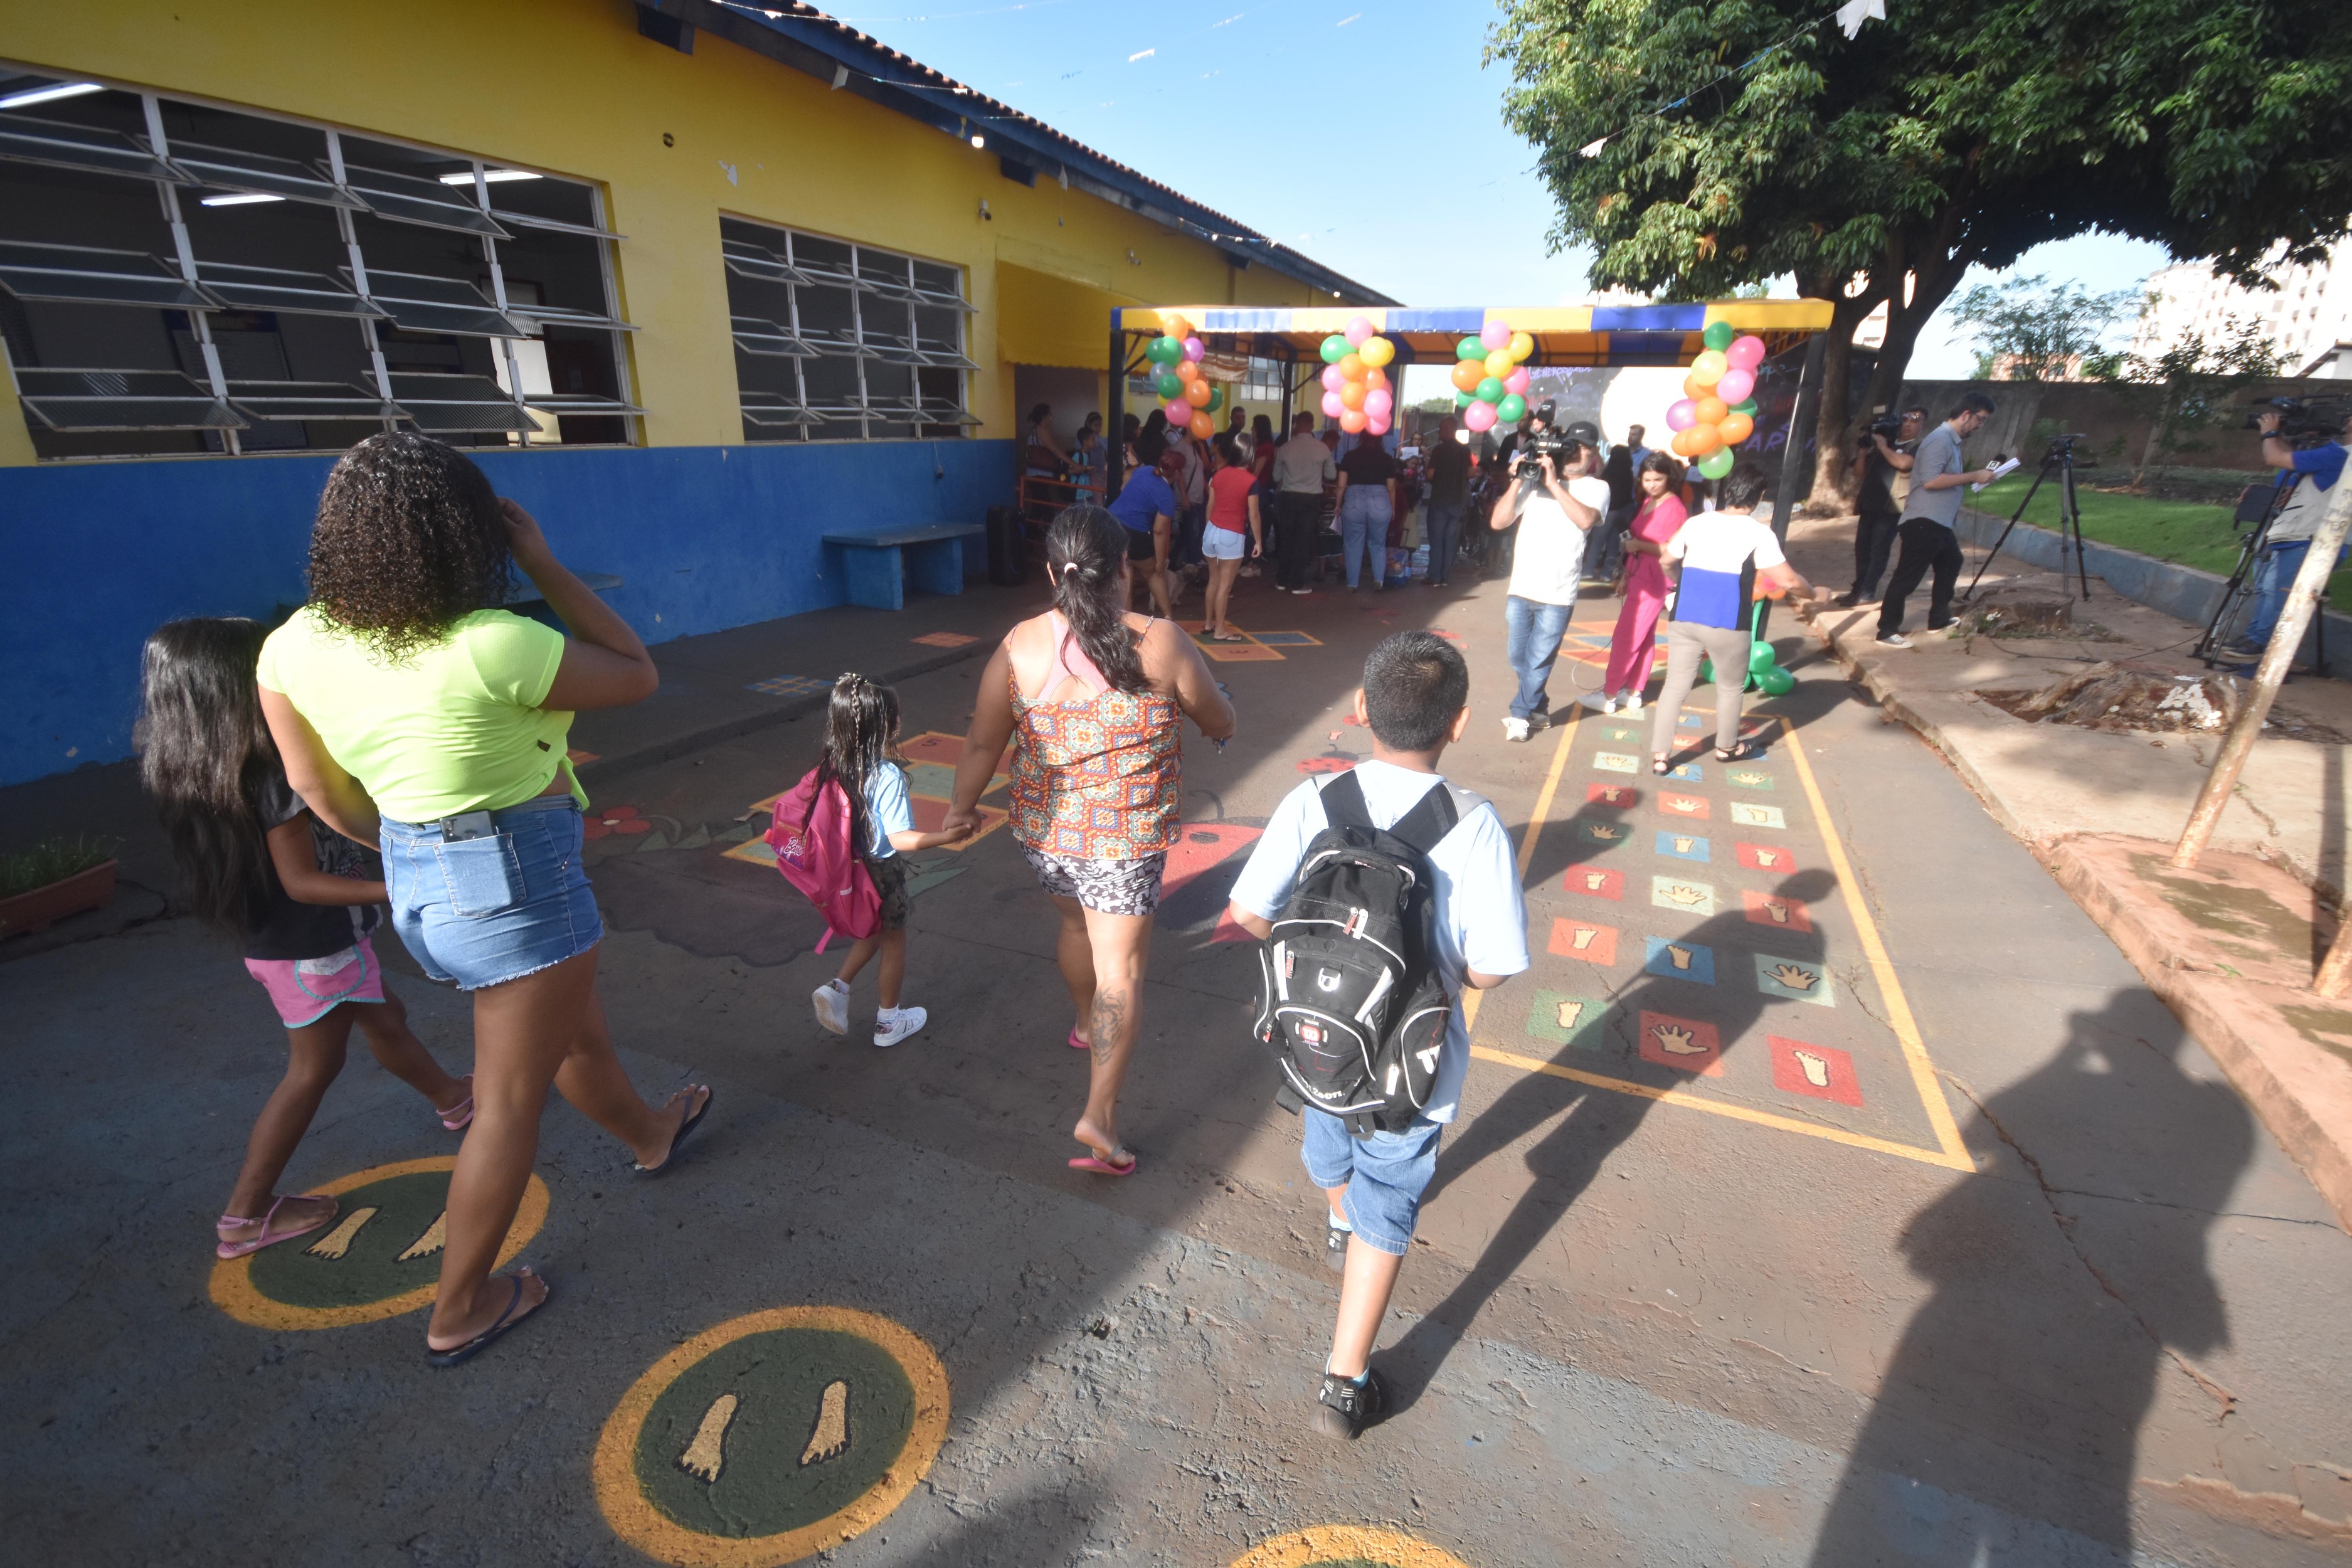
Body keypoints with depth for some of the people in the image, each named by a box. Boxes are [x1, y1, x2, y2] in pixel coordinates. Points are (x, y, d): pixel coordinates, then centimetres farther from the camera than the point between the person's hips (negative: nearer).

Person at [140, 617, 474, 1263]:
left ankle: (453, 1099, 48)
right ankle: (246, 1216, 23)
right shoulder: (274, 780, -29)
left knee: (386, 1019, 26)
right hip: (312, 951, -9)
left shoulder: (210, 773, -3)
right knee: (313, 1070, 10)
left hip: (277, 942, 9)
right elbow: (302, 881, -29)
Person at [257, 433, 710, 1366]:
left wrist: (403, 847, 23)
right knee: (510, 1102, 11)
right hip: (515, 879, -8)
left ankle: (649, 1135, 55)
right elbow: (637, 677, -10)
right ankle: (460, 1311, 28)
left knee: (576, 1034, 29)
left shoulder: (294, 648, -4)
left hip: (418, 878, 8)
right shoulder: (495, 649, -26)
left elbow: (314, 784, 7)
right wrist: (541, 563, -10)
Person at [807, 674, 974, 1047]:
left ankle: (836, 989, 19)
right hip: (883, 870, -6)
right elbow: (901, 839, -27)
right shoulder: (888, 776, -27)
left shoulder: (833, 767, -7)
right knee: (893, 940, 14)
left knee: (873, 932, 29)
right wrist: (949, 837, -26)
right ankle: (889, 1022, 29)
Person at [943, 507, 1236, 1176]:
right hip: (1129, 837, -3)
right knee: (1119, 968, 5)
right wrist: (1217, 722, 22)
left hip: (1045, 828, 4)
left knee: (1075, 923, 29)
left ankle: (1086, 1023, 53)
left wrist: (961, 807, 14)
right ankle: (1100, 1111, 1)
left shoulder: (1020, 647, -10)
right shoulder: (1161, 643, -14)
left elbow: (982, 745, -3)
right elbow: (1222, 726, -2)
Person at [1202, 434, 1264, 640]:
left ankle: (1209, 623, 28)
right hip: (1231, 536, -6)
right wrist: (1258, 541, -3)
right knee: (1225, 585, 0)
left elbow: (1210, 505, 10)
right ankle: (1220, 631, 4)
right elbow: (1253, 515, -12)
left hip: (1211, 531, 6)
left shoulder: (1219, 474, 4)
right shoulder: (1251, 480, -11)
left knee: (1214, 580, 19)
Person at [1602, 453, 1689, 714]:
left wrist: (1639, 545, -26)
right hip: (1638, 577, 9)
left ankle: (1609, 695, 0)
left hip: (1653, 582, -9)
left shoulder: (1674, 508, -15)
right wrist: (1626, 576, 17)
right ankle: (1634, 693, 20)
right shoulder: (1648, 502, 11)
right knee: (1644, 638, 14)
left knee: (1625, 639, -6)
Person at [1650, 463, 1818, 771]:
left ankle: (1660, 755, 5)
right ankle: (1727, 747, 35)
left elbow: (1666, 559, 18)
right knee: (1730, 687, 17)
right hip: (1727, 624, -3)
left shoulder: (1696, 523, 5)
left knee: (1676, 686, 8)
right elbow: (1786, 580, -8)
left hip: (1683, 619, 3)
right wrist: (1812, 593, 11)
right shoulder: (1758, 532, -7)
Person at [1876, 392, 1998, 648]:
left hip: (1939, 523, 11)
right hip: (1924, 523, -11)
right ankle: (1886, 632, -7)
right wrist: (1972, 476, -18)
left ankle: (1939, 619, 31)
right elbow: (1931, 480, -24)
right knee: (1906, 577, -9)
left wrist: (1975, 476, 15)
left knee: (1950, 565, 22)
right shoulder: (1940, 439, -14)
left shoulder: (1951, 441, 17)